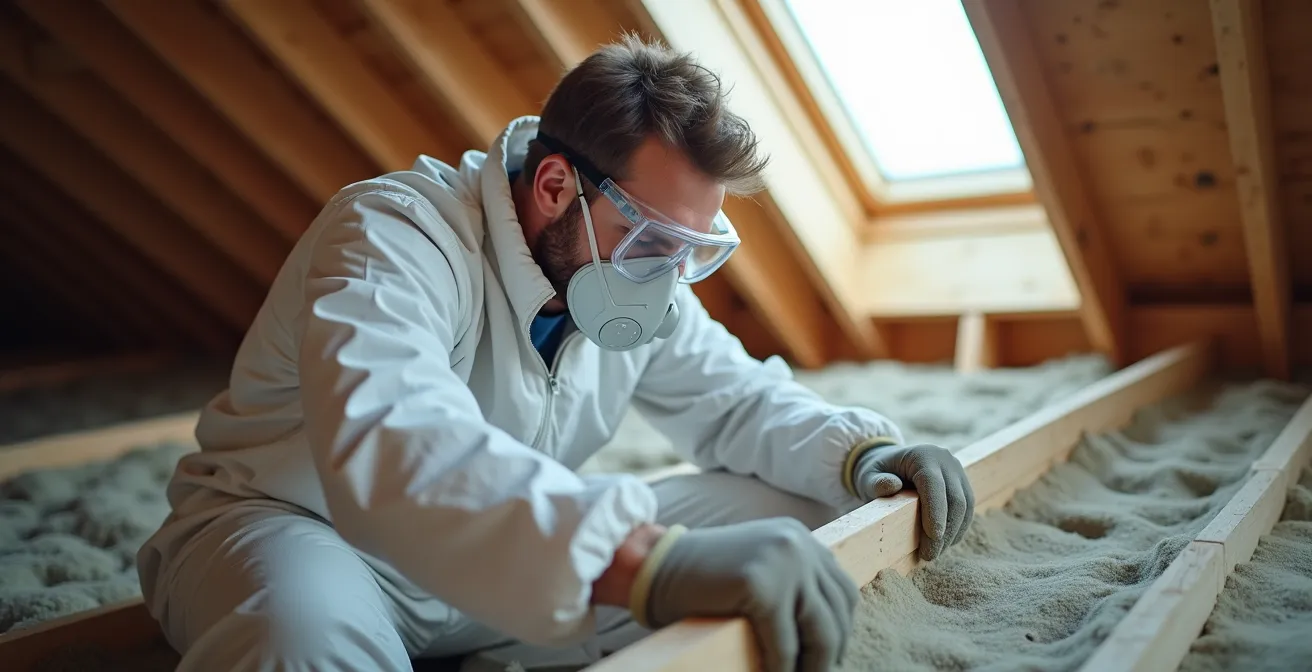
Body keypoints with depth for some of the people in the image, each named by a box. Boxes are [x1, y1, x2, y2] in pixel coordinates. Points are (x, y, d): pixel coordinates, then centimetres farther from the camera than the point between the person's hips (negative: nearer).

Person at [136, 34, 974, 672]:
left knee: (785, 516, -6)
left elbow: (736, 396, 5)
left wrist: (856, 451, -16)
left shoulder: (639, 278, -4)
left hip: (508, 553, 7)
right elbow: (391, 451, -45)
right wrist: (646, 560, -59)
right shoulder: (391, 234, -27)